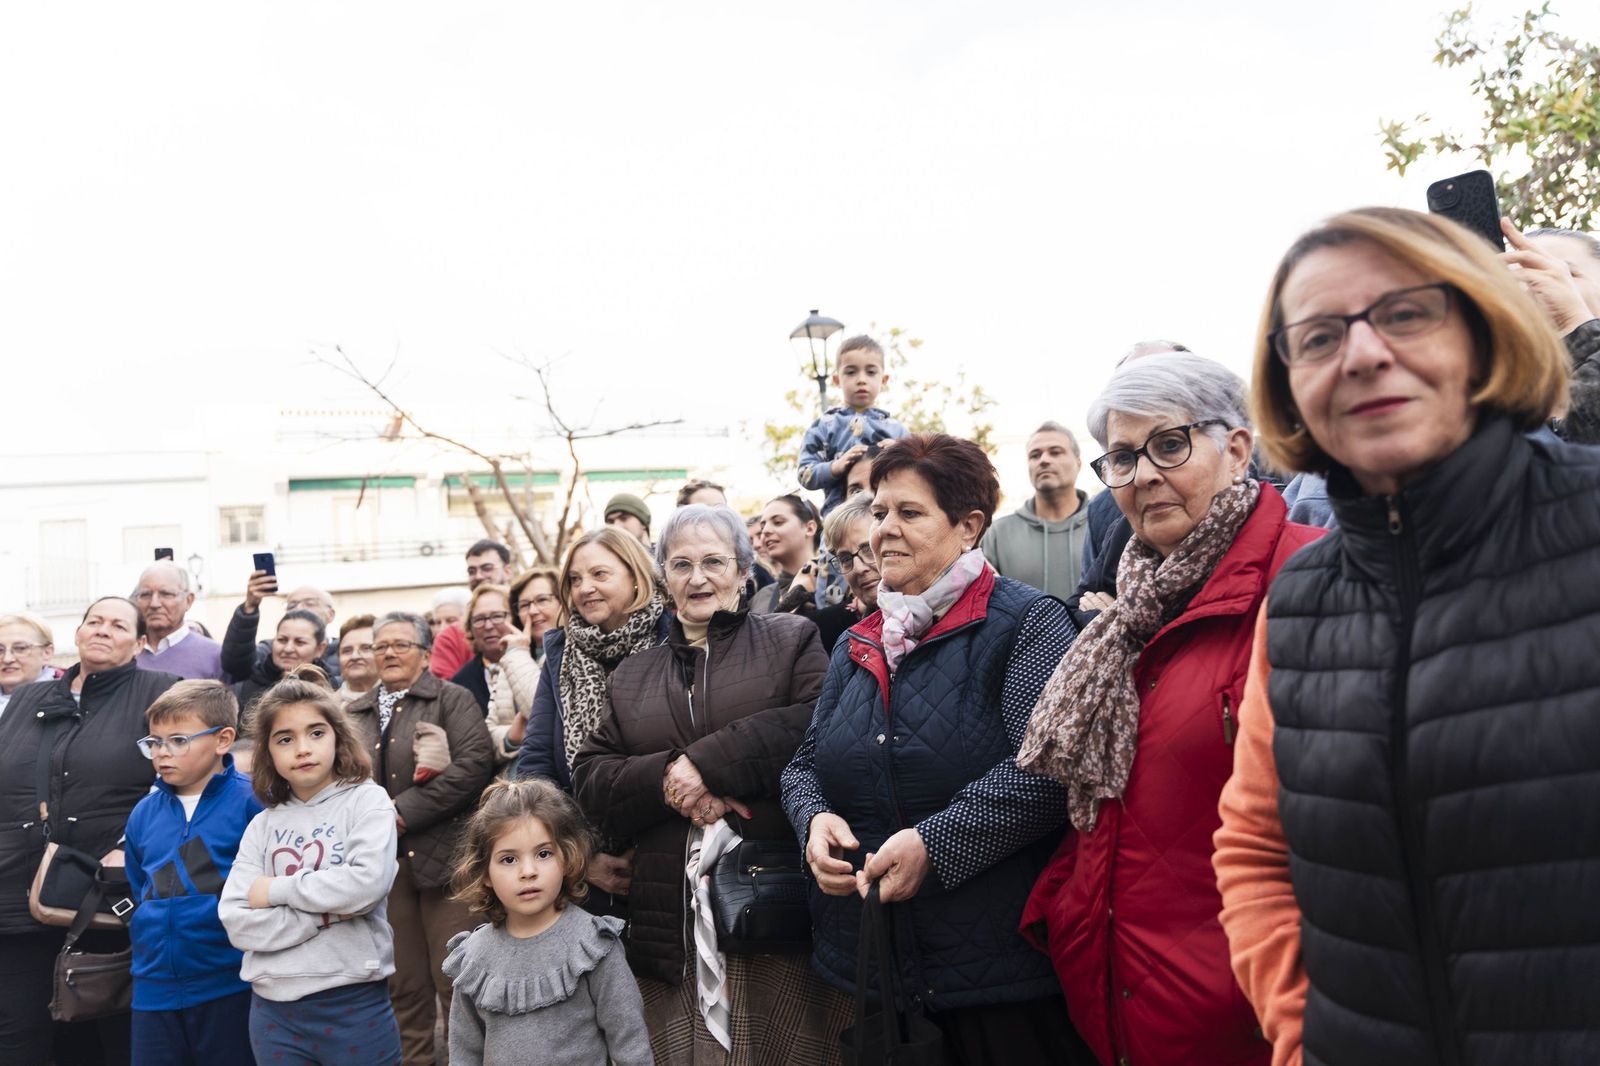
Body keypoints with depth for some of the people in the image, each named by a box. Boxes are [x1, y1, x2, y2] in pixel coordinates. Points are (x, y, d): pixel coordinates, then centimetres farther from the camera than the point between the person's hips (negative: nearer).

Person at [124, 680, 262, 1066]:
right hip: (155, 987, 5)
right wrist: (148, 937, 10)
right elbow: (138, 890, 19)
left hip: (231, 985, -5)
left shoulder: (252, 802, -12)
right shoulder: (143, 814, 7)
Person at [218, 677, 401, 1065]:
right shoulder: (263, 824, 6)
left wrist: (277, 890, -10)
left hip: (353, 1003, -3)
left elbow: (368, 883, -20)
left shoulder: (367, 800, -4)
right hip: (273, 1007, 4)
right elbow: (237, 922, -4)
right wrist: (327, 912, -14)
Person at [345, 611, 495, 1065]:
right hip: (382, 862, 4)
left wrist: (405, 810, -14)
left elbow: (475, 761, -11)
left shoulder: (452, 699, 2)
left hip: (443, 856, -4)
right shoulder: (356, 713, 18)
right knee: (402, 985, 10)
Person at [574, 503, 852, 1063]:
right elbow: (590, 780, 9)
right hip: (670, 917, 3)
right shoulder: (633, 673, 17)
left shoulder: (791, 639, 6)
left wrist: (709, 761, -15)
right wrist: (666, 778, -11)